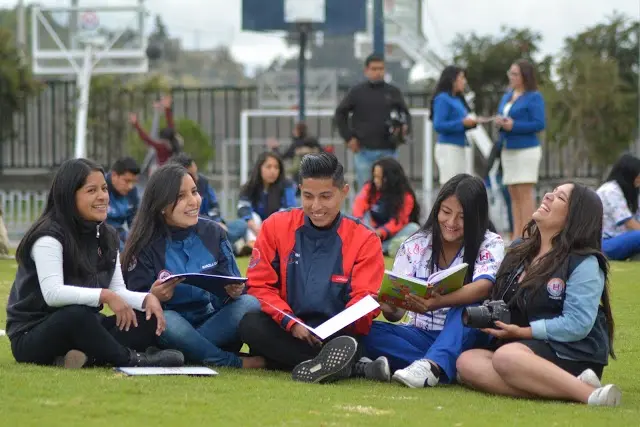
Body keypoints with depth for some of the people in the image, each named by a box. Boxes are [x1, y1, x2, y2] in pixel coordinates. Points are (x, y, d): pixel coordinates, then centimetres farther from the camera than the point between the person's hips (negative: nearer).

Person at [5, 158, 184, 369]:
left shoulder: (107, 236, 8)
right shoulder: (49, 236, -16)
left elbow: (118, 292, 6)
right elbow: (53, 293, -28)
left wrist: (147, 298, -14)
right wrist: (104, 296, -33)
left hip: (81, 329, 8)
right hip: (33, 336, -8)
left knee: (149, 320, -12)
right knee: (76, 313, -40)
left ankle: (88, 356, -32)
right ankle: (128, 359, -24)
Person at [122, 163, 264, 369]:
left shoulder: (213, 233, 2)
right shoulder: (146, 244, -7)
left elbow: (235, 286, 1)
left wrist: (235, 291, -23)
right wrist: (153, 297, -32)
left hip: (211, 324, 3)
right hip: (171, 329, -3)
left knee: (250, 304, -23)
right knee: (164, 320, -37)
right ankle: (235, 362, -23)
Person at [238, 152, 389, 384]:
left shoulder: (365, 240, 0)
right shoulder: (276, 227, 3)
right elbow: (260, 286, -1)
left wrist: (342, 328, -31)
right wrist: (292, 323, -18)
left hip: (336, 336, -1)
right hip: (285, 334, 2)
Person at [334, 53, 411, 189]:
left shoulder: (393, 92, 8)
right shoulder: (357, 92, 5)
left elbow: (405, 114, 13)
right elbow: (339, 114, 9)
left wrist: (405, 128, -9)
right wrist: (348, 137, 1)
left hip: (388, 150, 1)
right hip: (364, 151, -1)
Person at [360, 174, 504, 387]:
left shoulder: (490, 245, -5)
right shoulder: (415, 246, 1)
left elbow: (483, 287, -27)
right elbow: (396, 312, -4)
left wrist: (437, 303, -45)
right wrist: (388, 307, -31)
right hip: (421, 336, 3)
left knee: (471, 304, -33)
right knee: (368, 332, -25)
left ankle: (432, 365, -53)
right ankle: (446, 367, -36)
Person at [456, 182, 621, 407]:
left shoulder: (584, 263, -4)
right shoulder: (518, 251, 18)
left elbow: (577, 324, -14)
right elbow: (498, 301, 24)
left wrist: (521, 332, -16)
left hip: (572, 357, -7)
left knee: (506, 357, -36)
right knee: (467, 362, -22)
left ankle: (586, 392, -39)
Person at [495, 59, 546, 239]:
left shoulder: (534, 97, -6)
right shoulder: (507, 97, 17)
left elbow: (540, 124, -13)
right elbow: (502, 118, 22)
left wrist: (513, 125, -18)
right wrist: (499, 122, -2)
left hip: (526, 149, -7)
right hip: (508, 150, 7)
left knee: (525, 192, -9)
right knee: (514, 194, 5)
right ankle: (517, 235, 5)